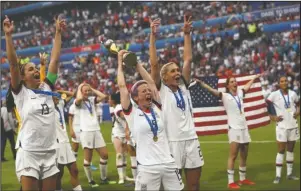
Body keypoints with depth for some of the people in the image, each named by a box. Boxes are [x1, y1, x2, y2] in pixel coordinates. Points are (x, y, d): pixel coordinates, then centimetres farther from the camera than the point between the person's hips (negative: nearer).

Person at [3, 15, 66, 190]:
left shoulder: (47, 88, 8)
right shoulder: (21, 92, -3)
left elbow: (55, 59, 8)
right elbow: (13, 63, -12)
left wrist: (58, 32, 8)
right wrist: (8, 35, -19)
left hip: (50, 152, 5)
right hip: (29, 153, -5)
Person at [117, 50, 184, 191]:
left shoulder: (156, 108, 9)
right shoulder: (132, 113, -2)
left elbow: (151, 82, 14)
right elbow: (122, 86, -3)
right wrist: (120, 61, 7)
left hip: (168, 164, 5)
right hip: (147, 168, -4)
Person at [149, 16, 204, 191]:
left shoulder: (183, 87, 11)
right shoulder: (161, 90, -1)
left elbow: (188, 59, 11)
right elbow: (154, 64, -11)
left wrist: (187, 34, 9)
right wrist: (153, 36, -14)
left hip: (191, 140, 5)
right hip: (172, 142, -5)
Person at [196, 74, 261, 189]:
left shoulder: (240, 93, 8)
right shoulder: (225, 96, -9)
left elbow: (247, 86, 28)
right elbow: (212, 90, -24)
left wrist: (255, 77, 42)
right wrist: (201, 83, -39)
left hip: (244, 128, 6)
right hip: (234, 129, -6)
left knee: (244, 155, 13)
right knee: (233, 156, -9)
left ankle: (242, 179, 25)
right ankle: (230, 182, -7)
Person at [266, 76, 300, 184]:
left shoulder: (293, 93, 4)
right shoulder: (274, 95, -9)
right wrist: (273, 117, -10)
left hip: (293, 125, 5)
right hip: (282, 126, -4)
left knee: (290, 150, 11)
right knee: (281, 150, -4)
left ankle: (289, 174, 19)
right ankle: (278, 176, 0)